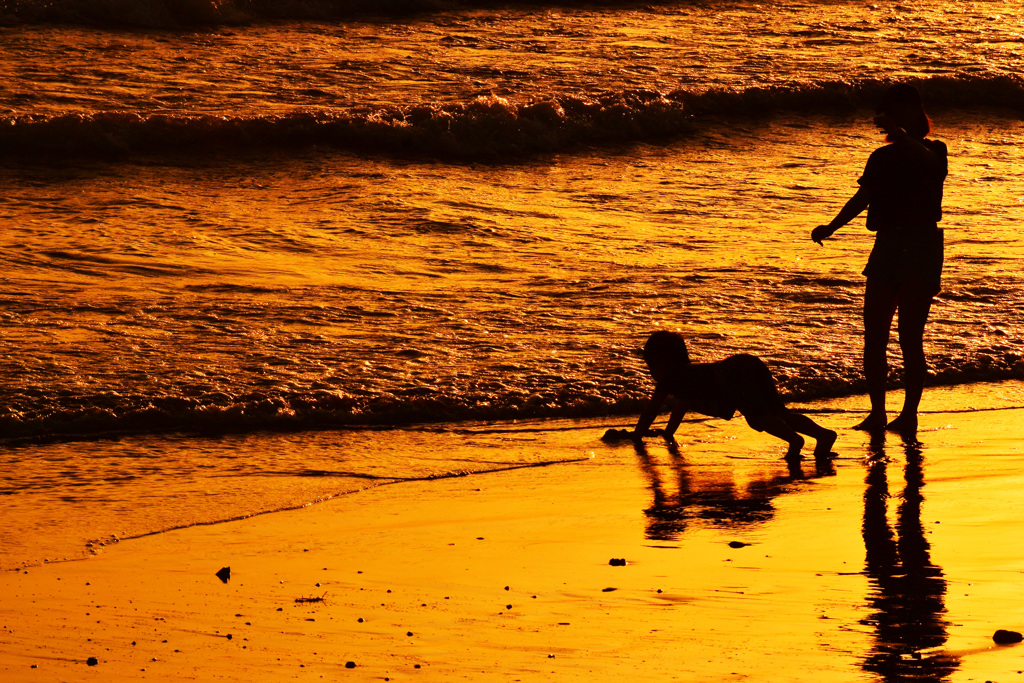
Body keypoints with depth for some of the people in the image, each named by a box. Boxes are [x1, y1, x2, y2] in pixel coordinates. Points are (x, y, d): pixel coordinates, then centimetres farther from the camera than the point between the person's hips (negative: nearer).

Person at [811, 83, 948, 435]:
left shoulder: (933, 152, 0)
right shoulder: (882, 158, 15)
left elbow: (926, 161, -25)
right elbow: (862, 197, 15)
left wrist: (898, 133, -38)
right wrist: (831, 227, 1)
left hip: (921, 248, -5)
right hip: (886, 247, 5)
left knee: (909, 337, -8)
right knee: (873, 337, 2)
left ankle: (910, 413, -2)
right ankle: (877, 412, 10)